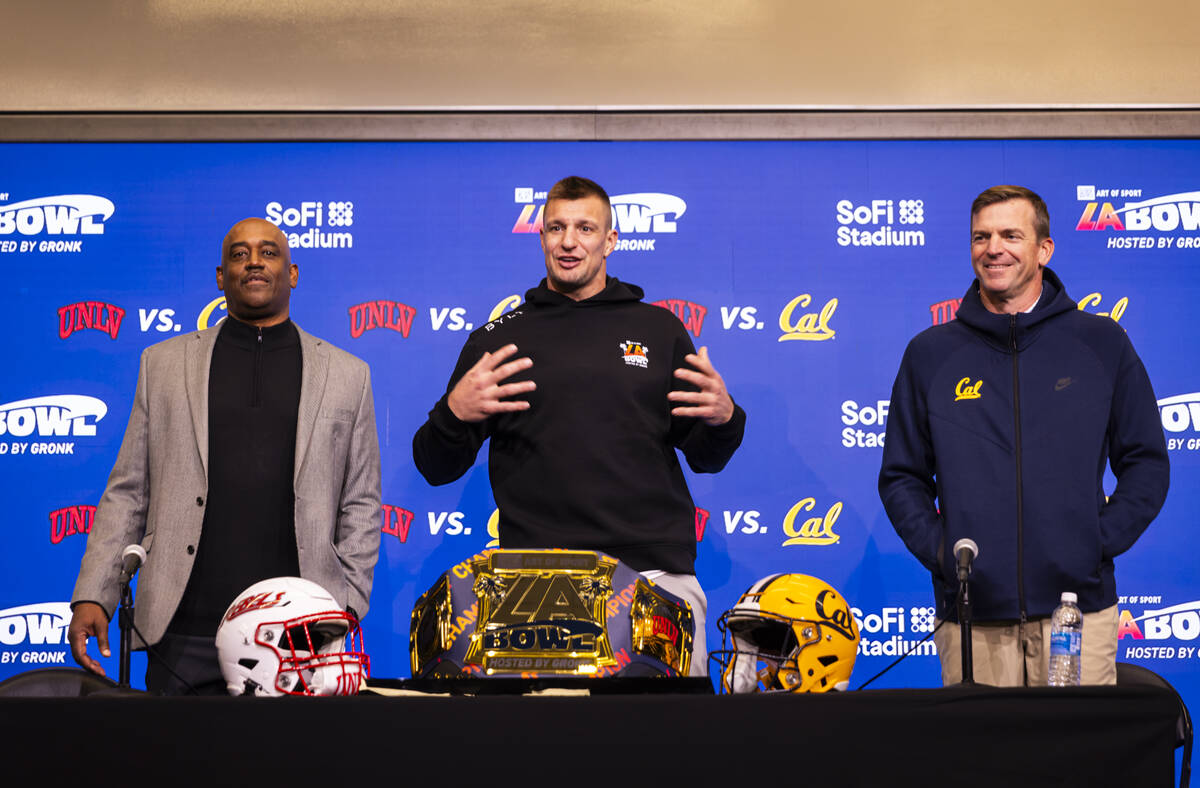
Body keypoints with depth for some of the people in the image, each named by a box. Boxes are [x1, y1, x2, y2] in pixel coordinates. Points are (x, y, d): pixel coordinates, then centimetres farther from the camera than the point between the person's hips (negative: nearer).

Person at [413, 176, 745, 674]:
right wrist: (455, 414, -9)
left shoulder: (659, 329, 13)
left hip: (657, 573, 1)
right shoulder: (499, 339, 11)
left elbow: (705, 458, 16)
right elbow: (436, 469, 11)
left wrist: (723, 418, -5)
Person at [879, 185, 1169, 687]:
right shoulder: (930, 354, 9)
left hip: (1078, 604, 0)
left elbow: (1145, 462, 9)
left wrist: (1102, 540, -3)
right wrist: (935, 547, -3)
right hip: (971, 613, 1)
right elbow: (901, 476, 12)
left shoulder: (1102, 344, 7)